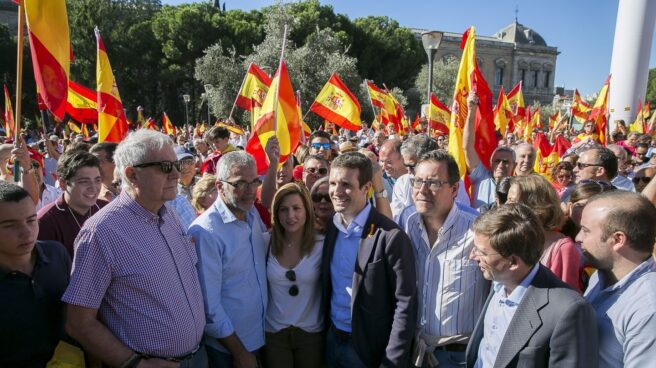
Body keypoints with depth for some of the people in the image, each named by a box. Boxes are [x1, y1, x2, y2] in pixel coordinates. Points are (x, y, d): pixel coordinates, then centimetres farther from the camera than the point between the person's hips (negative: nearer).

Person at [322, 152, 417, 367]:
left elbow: (405, 304, -18)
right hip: (331, 340, 5)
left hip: (369, 349, -5)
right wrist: (324, 329, 8)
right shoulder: (329, 227, -2)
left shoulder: (390, 236, -20)